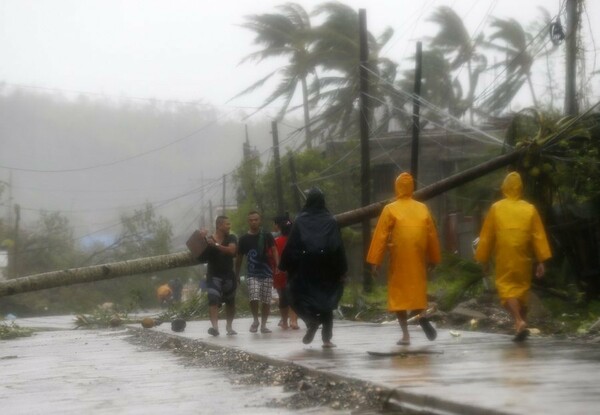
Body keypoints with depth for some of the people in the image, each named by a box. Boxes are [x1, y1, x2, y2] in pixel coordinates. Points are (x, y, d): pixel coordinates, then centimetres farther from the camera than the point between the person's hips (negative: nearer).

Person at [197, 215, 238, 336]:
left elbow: (232, 250, -20)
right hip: (213, 276, -3)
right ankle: (215, 326, -33)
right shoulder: (208, 240, -5)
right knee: (213, 300, -21)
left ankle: (229, 327, 30)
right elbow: (201, 258, -9)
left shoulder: (231, 238, 0)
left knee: (230, 302, 13)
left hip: (228, 276, 3)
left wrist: (216, 245, -30)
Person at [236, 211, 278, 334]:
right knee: (254, 298, -17)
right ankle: (255, 320, 7)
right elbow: (239, 258, 12)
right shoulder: (244, 239, 6)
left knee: (266, 301, 1)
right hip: (252, 274, 0)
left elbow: (274, 251, -2)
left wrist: (278, 265, -18)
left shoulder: (267, 236, 3)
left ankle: (263, 325, 16)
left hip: (267, 273, 0)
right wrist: (236, 275, 12)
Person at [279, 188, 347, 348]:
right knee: (325, 300, 11)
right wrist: (342, 270, 1)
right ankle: (327, 338, 4)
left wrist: (284, 267, 2)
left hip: (304, 269, -1)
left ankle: (312, 322, -19)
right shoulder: (331, 221, -1)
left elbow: (290, 246, -4)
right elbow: (338, 247, -3)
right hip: (326, 270, 1)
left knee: (303, 298, 10)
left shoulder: (300, 221, -3)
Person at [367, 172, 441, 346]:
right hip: (418, 260, 3)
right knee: (416, 290, 16)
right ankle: (421, 316, -14)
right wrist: (433, 258, 19)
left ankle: (406, 334, -1)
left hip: (399, 260, -3)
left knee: (398, 294, 5)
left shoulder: (390, 209, -3)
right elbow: (432, 236, 9)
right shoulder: (423, 209, 5)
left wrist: (374, 261, -5)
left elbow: (380, 236, -6)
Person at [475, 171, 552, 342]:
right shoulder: (530, 209, 1)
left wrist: (483, 260, 10)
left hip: (504, 259, -3)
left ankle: (519, 322, -21)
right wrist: (541, 261, 2)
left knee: (507, 289, -1)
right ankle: (522, 324, 23)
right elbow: (539, 237, -1)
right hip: (524, 259, 3)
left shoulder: (496, 209, -3)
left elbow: (486, 236, 1)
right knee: (522, 289, 18)